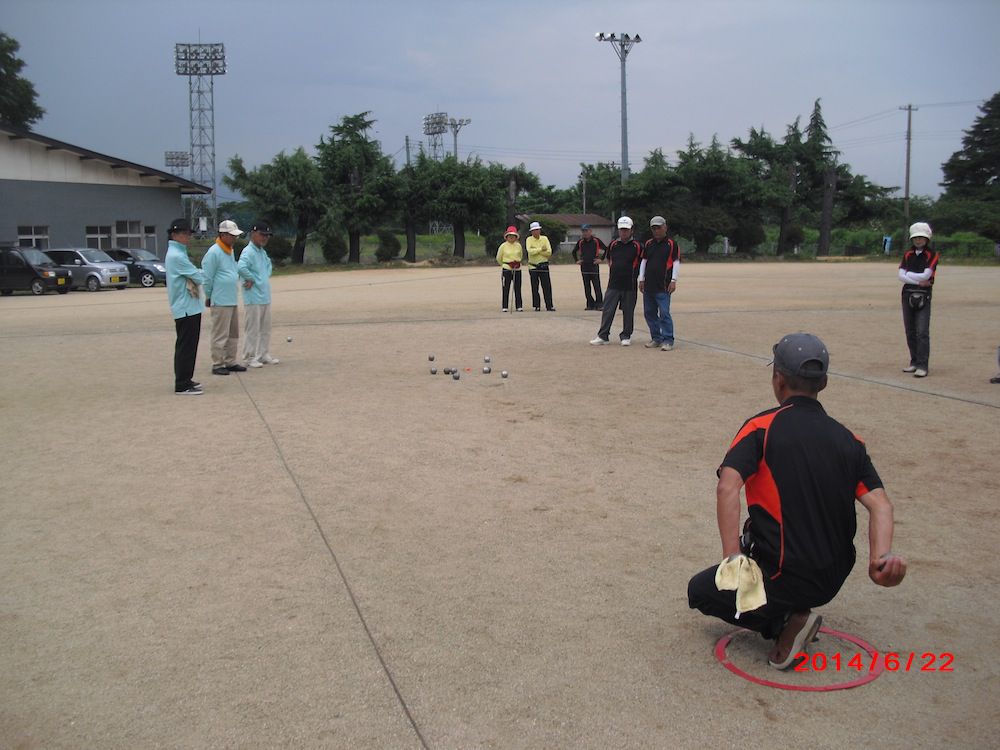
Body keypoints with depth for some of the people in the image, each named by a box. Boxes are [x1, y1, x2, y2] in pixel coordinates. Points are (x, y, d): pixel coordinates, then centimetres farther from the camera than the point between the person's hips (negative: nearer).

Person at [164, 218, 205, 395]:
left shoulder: (179, 253, 16)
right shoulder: (176, 255, -16)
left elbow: (192, 275, 13)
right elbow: (198, 277, -15)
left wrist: (197, 276, -8)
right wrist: (201, 276, 6)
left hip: (189, 307, 10)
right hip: (185, 308, -10)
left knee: (188, 346, 16)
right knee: (185, 347, -7)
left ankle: (185, 380, 23)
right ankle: (182, 385, -4)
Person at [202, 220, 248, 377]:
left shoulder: (230, 251, 14)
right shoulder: (214, 252, -14)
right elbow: (207, 277, -13)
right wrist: (208, 297, -6)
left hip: (232, 300, 9)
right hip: (221, 301, -9)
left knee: (233, 334, 14)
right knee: (220, 335, -4)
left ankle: (230, 362, 22)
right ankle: (217, 365, 3)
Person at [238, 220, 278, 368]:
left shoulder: (263, 252, 13)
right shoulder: (248, 252, -16)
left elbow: (268, 264, 32)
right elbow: (241, 268, -33)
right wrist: (251, 279, -18)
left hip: (265, 297, 9)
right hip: (253, 299, -9)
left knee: (265, 328, 15)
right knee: (253, 329, -1)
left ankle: (264, 355, 25)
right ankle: (251, 357, 6)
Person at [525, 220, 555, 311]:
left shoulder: (544, 239, 5)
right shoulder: (529, 240, 0)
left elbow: (549, 252, -6)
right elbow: (529, 251, -18)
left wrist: (536, 251, -11)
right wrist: (541, 249, -17)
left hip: (544, 265, 1)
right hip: (533, 266, -1)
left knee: (547, 287, -2)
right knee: (535, 288, 3)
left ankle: (549, 306, 0)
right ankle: (537, 306, 10)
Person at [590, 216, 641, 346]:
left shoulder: (637, 246, -2)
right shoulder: (613, 244, 7)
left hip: (630, 286, -2)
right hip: (613, 284, 2)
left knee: (628, 312, 6)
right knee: (607, 310, 1)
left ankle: (626, 336, 18)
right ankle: (602, 336, 6)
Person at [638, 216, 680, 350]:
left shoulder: (672, 244, -2)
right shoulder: (648, 244, 13)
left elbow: (676, 263, -3)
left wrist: (673, 281, -9)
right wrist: (641, 279, 12)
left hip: (663, 287, -6)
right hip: (648, 286, 6)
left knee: (664, 313, -9)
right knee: (649, 313, 9)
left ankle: (668, 340, -3)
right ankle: (656, 338, 20)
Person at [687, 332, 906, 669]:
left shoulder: (762, 426, -9)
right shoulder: (848, 439, 6)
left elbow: (727, 487, -25)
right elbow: (879, 503, -8)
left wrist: (732, 559, -25)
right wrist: (881, 556, -22)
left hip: (785, 578, -6)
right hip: (834, 579, 6)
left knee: (700, 591, 16)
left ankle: (784, 621, -3)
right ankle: (794, 612, 18)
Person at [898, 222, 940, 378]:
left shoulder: (932, 255, -2)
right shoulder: (907, 255, 10)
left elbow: (926, 275, -15)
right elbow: (901, 276, -3)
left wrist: (908, 274, -4)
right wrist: (918, 281, -14)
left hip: (923, 296, -5)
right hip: (907, 295, 5)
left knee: (922, 332, -11)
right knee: (910, 331, 10)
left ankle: (922, 366, -12)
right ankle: (915, 362, 21)